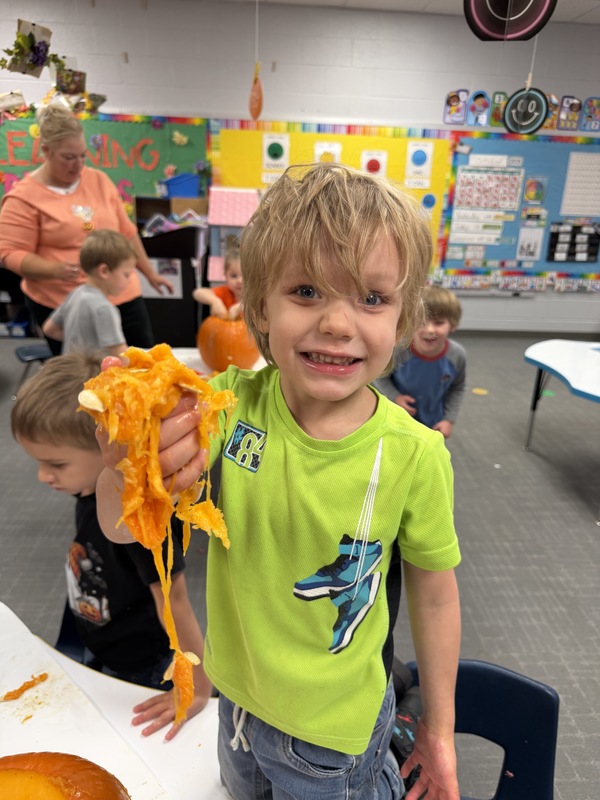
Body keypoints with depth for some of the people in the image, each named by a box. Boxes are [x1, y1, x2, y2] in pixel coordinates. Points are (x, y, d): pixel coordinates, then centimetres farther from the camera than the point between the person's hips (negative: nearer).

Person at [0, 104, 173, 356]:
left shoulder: (99, 180, 7)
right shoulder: (24, 198, -7)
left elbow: (126, 231, 14)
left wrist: (150, 273, 15)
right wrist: (54, 269, -27)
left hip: (123, 296, 4)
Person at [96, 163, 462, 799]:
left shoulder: (413, 454, -24)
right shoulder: (229, 405, -20)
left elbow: (434, 592, -10)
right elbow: (122, 529, -22)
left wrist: (439, 728, 2)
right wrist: (125, 473, -46)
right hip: (236, 693, 4)